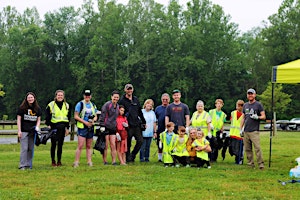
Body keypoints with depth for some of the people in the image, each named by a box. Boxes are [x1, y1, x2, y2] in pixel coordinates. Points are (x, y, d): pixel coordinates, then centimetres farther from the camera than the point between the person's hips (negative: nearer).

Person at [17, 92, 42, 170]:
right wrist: (19, 131, -7)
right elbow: (18, 119, 0)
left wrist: (37, 127, -4)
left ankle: (29, 164, 12)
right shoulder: (22, 108, 0)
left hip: (32, 131, 3)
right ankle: (22, 165, -3)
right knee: (24, 148, -7)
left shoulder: (37, 108, 8)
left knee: (31, 148, 4)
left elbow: (38, 120, 15)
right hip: (24, 131, -3)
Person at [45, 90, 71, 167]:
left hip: (62, 127, 3)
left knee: (60, 144, 4)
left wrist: (67, 128, 11)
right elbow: (47, 116, 0)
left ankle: (59, 160, 11)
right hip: (54, 126, -3)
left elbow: (68, 117, 16)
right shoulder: (51, 105, 2)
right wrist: (48, 125, -11)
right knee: (53, 144, -3)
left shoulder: (66, 105, 13)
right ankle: (53, 161, 6)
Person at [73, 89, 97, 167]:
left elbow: (95, 116, 20)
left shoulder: (93, 105, 15)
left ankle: (89, 161, 11)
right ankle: (76, 162, -8)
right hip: (82, 127, -5)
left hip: (91, 127, 5)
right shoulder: (80, 104, -1)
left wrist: (93, 120, -3)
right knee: (80, 146, -10)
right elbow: (76, 116, -5)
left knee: (89, 146, 9)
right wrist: (85, 122, -14)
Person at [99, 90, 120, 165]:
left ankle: (114, 161, 1)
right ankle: (105, 161, 5)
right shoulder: (107, 105, -9)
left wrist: (116, 126, 18)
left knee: (113, 145, 1)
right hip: (106, 128, -6)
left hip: (113, 128, 6)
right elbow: (102, 117, -10)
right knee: (105, 146, -1)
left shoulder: (117, 106, 14)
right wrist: (102, 126, -16)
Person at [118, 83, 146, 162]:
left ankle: (132, 155, 15)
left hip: (137, 125, 5)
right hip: (128, 126, -5)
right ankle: (128, 158, 11)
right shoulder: (122, 100, -1)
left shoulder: (136, 99, 15)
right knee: (128, 143, 1)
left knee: (140, 141, 0)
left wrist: (143, 122, 21)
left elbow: (140, 112, 21)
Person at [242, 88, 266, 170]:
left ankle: (261, 164, -12)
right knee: (247, 149, 4)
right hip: (246, 131, 6)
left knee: (257, 148, -13)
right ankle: (250, 163, 10)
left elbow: (263, 116, 0)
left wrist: (257, 117, -20)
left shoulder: (258, 105, 3)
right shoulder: (245, 105, 18)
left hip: (254, 130, -5)